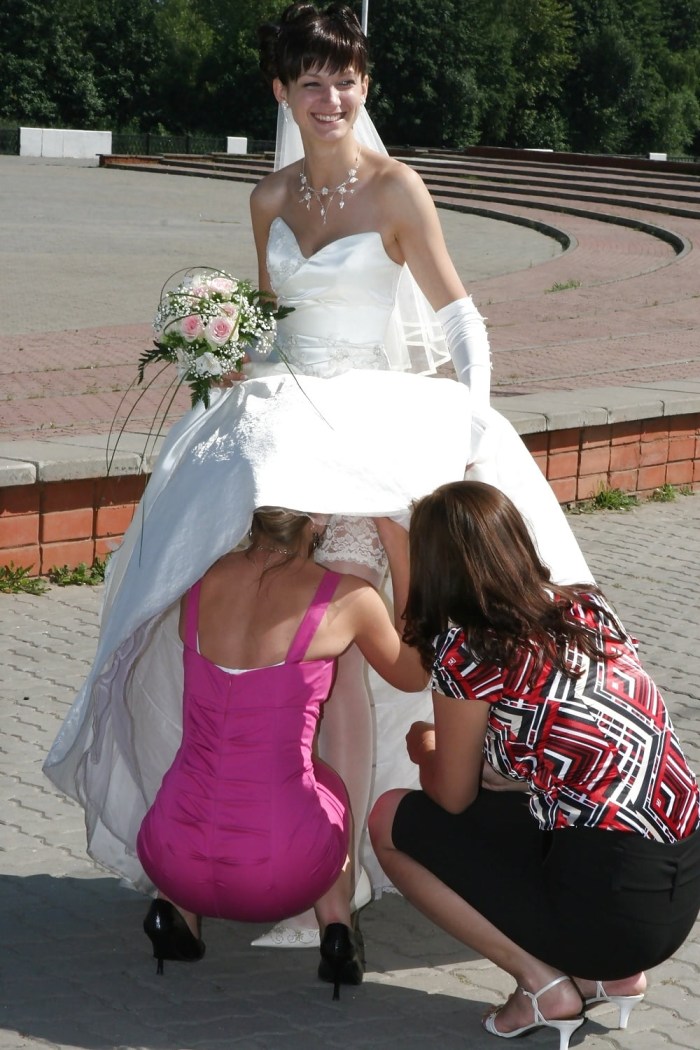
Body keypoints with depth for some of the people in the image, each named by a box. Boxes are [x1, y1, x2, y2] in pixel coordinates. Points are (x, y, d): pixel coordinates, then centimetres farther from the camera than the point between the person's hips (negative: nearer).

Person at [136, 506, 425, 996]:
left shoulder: (203, 580, 2)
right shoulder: (348, 598, -7)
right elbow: (413, 674, 15)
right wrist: (397, 541, 15)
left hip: (173, 862, 3)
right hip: (283, 874, -2)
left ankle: (176, 910, 19)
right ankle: (337, 927, 13)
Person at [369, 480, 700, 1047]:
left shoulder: (465, 650, -9)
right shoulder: (587, 608, 10)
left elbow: (452, 799, 5)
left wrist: (425, 751, 26)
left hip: (610, 907, -7)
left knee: (391, 820, 9)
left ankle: (544, 985, 4)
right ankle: (611, 974, 15)